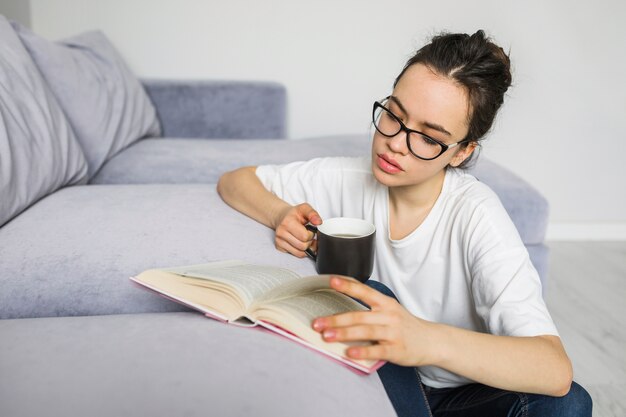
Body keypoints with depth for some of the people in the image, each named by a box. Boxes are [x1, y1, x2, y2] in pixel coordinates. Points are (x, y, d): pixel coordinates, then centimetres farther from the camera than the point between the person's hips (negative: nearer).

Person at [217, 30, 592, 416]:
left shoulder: (475, 214, -24)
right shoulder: (349, 180, -12)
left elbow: (556, 370, -34)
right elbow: (234, 181, 0)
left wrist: (428, 340, -53)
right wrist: (282, 215, -23)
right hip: (381, 384, 3)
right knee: (371, 296, -28)